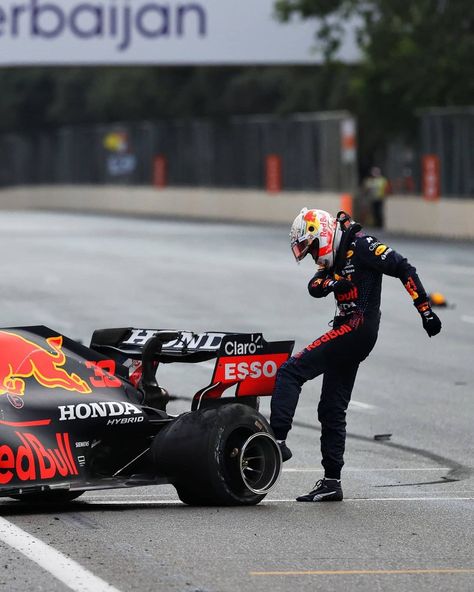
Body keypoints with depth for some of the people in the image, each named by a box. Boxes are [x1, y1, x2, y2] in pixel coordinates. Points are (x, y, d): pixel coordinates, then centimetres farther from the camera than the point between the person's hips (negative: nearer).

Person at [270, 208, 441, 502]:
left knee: (291, 371, -17)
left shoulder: (360, 246, -6)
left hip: (358, 326, -10)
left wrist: (426, 310, -14)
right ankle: (332, 482, 14)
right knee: (332, 410, 11)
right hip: (348, 332, 10)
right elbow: (314, 287, 7)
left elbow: (404, 269, -11)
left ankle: (278, 438, -26)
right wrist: (330, 283, -15)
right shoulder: (335, 259, 22)